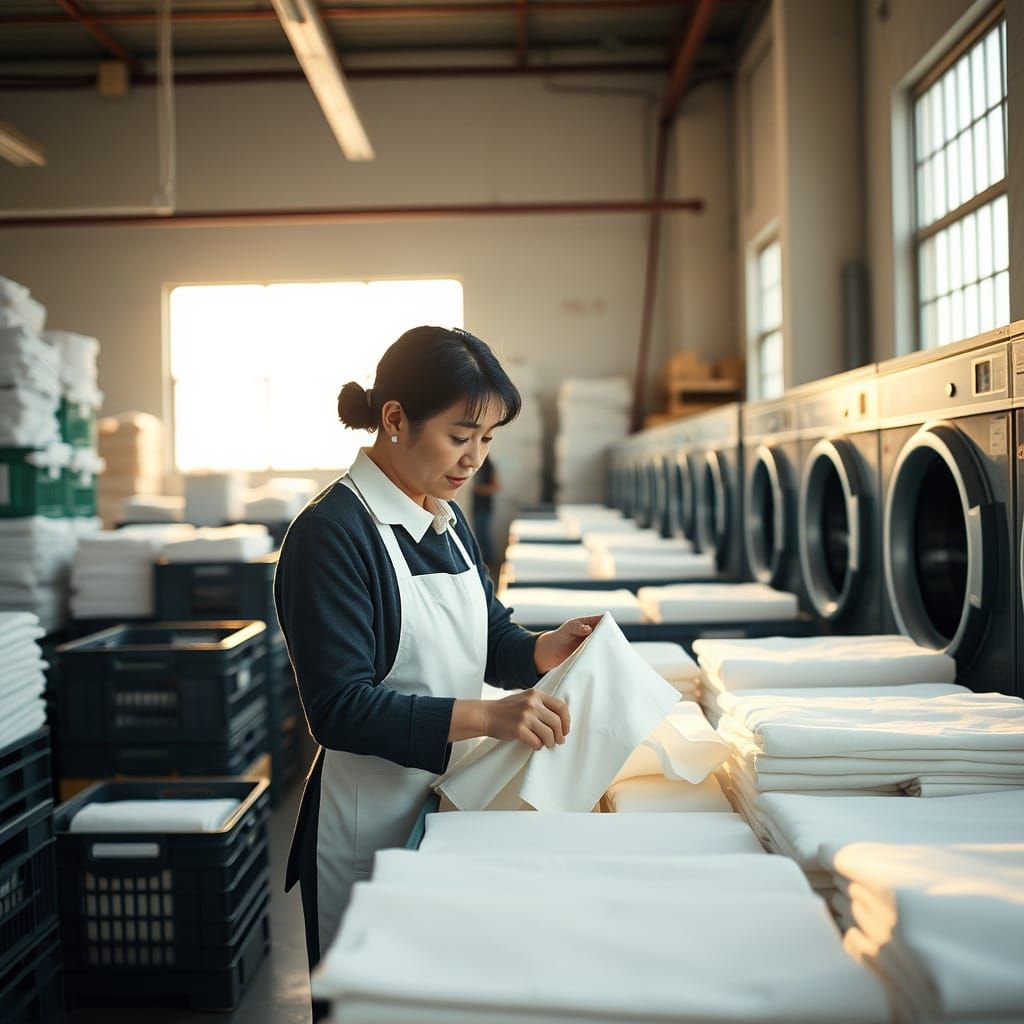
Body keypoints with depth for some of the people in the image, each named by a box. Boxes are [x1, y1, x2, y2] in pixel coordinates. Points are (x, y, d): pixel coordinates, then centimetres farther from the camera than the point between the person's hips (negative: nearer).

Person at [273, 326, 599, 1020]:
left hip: (450, 806, 8)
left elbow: (488, 636, 16)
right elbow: (339, 708, -22)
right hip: (369, 825, -7)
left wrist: (545, 649, -6)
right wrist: (484, 717, -30)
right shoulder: (334, 533, -18)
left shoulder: (447, 521, 8)